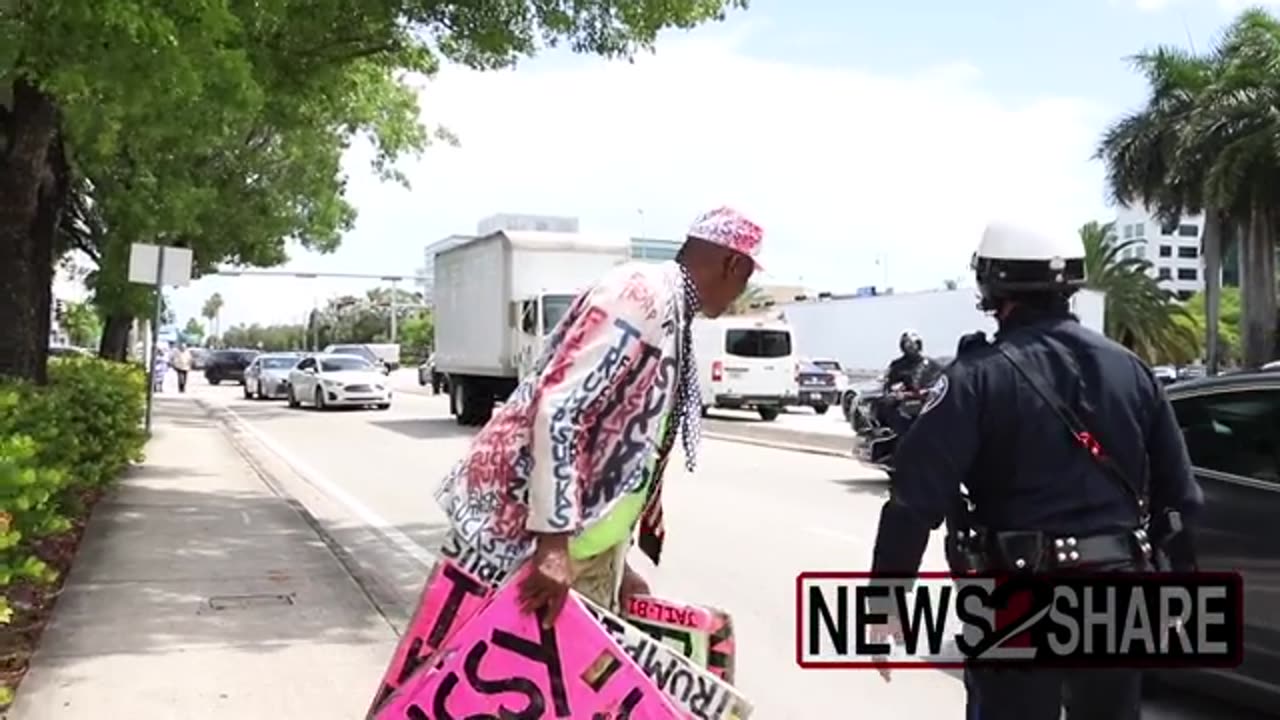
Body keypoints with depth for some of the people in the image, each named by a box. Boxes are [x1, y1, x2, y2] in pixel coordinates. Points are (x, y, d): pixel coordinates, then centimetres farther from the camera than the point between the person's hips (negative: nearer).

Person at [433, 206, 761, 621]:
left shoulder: (673, 317, 12)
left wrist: (619, 562, 20)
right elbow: (557, 409, -26)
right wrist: (553, 544, -27)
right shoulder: (644, 296, -18)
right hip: (527, 527, -10)